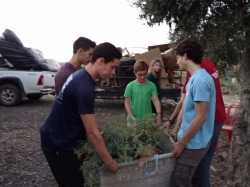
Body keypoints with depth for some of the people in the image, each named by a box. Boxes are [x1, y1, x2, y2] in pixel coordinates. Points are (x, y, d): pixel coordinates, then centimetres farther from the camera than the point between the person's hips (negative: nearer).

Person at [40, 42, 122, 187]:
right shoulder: (85, 87, -29)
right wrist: (109, 162, -14)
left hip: (57, 138, 9)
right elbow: (92, 132, -25)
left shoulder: (80, 75, 3)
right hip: (57, 144, -9)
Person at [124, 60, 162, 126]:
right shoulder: (130, 86, -5)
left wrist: (159, 114, -23)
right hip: (133, 120, -1)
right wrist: (131, 117, -16)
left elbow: (156, 100, -8)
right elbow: (127, 103, -5)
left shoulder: (151, 85, -3)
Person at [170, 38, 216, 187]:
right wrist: (177, 129, 19)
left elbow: (200, 117, -24)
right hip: (190, 141, 9)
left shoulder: (200, 80, -23)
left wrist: (181, 143, -17)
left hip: (194, 143, -9)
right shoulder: (195, 78, 9)